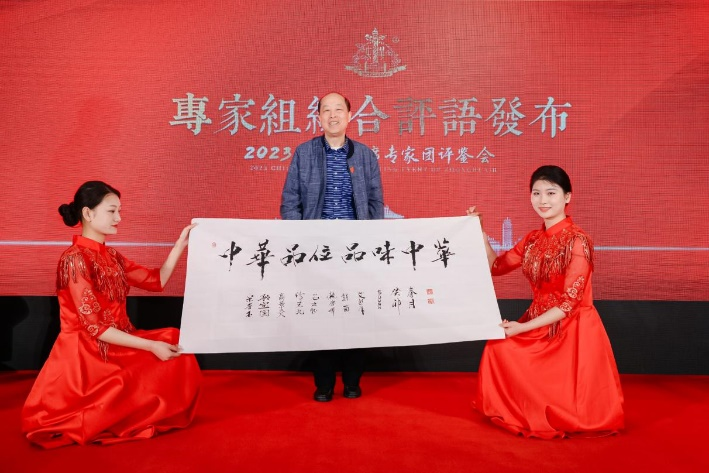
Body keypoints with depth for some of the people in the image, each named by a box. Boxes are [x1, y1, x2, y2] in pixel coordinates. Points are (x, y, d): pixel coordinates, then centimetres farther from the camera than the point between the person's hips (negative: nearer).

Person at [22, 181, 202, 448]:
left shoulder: (111, 256, 9)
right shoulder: (75, 259, -17)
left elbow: (156, 280, 13)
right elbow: (93, 326, -21)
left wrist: (181, 244, 6)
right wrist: (151, 346, -23)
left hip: (114, 346, 8)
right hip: (84, 355, -8)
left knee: (174, 341, 0)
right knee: (160, 363, -12)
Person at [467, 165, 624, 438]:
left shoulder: (577, 241, -18)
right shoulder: (533, 240, 5)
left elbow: (569, 303, -20)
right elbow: (496, 267, 13)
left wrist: (524, 328, -21)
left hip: (574, 332, -6)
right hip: (541, 327, 6)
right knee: (499, 347, -13)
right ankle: (521, 411, 9)